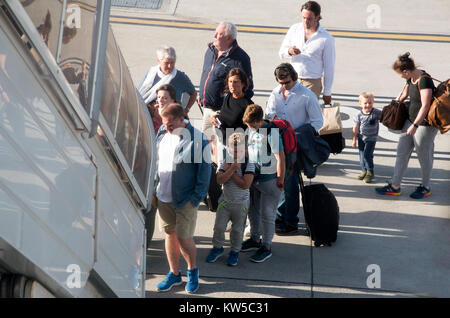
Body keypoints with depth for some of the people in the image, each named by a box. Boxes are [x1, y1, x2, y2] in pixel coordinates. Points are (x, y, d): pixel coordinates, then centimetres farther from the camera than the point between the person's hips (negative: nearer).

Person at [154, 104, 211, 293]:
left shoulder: (198, 140, -13)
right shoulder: (162, 134, 4)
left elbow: (204, 171, -9)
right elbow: (155, 161, 17)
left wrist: (196, 198, -11)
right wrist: (153, 190, 13)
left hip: (185, 200, -5)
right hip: (163, 197, 5)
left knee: (184, 237, -2)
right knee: (170, 235, 12)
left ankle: (192, 271, 22)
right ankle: (174, 273, 25)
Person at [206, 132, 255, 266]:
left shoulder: (249, 164, -14)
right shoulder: (226, 162, -5)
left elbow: (245, 184, -24)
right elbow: (220, 180, -16)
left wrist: (230, 171, -19)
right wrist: (232, 169, -27)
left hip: (241, 203, -2)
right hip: (225, 201, 3)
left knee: (237, 229, 10)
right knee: (219, 226, 7)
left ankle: (235, 251, 27)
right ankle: (217, 247, 28)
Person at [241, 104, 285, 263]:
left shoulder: (271, 133, -20)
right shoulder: (250, 130, 3)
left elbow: (280, 158, -20)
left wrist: (280, 181, -17)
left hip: (269, 180, -8)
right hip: (253, 177, 8)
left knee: (267, 214, -1)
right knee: (253, 210, 18)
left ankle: (266, 247, 9)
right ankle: (255, 239, 35)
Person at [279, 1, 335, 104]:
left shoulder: (326, 38, -6)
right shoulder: (294, 29, 4)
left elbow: (329, 67, -1)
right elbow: (281, 53, 9)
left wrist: (327, 93, 0)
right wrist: (289, 52, -17)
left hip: (312, 83, -3)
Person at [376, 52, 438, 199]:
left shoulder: (424, 80, -23)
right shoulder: (412, 78, 4)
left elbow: (425, 106, -26)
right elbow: (404, 94, 22)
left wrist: (415, 125, -27)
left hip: (425, 125, -9)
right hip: (411, 120, 9)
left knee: (424, 157, 6)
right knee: (402, 152, 10)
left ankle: (425, 188, 24)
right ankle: (394, 187, 17)